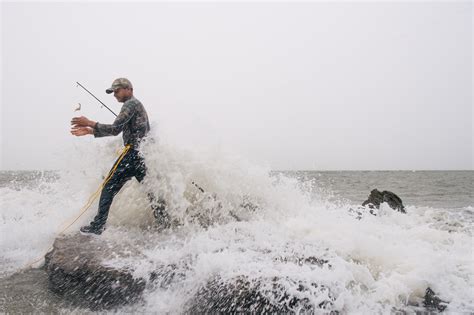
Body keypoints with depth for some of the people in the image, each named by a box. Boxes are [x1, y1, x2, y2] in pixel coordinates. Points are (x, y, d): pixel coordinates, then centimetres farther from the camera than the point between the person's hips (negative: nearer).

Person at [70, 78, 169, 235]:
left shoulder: (131, 103, -6)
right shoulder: (138, 105, 25)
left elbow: (115, 129, -16)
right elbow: (116, 130, 23)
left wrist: (89, 122, -9)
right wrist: (90, 131, 18)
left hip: (133, 153, -9)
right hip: (145, 155, 9)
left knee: (109, 187, -1)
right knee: (151, 190, 10)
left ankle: (98, 226, 4)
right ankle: (166, 223, 9)